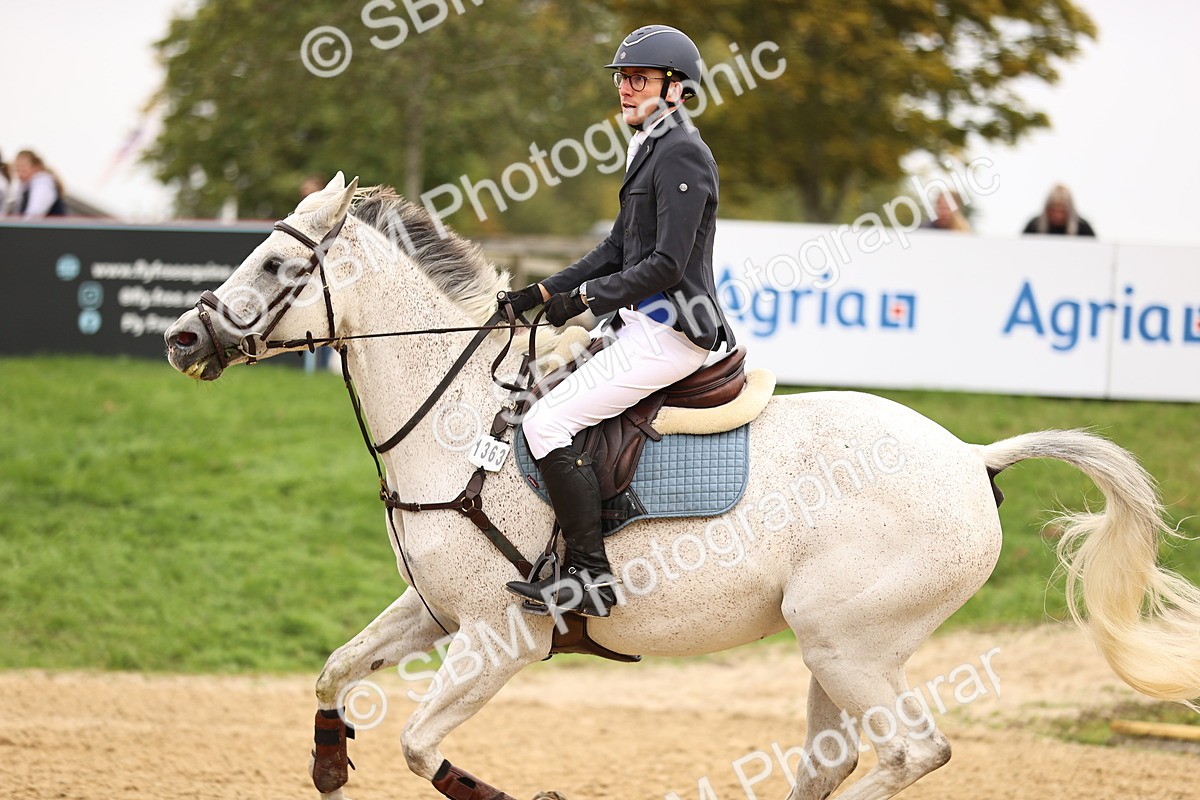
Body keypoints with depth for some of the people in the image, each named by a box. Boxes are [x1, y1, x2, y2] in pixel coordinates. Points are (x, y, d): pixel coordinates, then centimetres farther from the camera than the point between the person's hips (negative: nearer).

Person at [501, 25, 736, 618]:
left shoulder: (681, 155, -14)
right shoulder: (650, 150, 19)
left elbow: (666, 264, -20)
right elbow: (618, 250, 22)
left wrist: (585, 297, -15)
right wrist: (541, 294, 14)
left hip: (669, 334, -11)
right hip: (648, 326, 11)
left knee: (548, 423, -17)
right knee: (543, 408, 20)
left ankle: (591, 575, -17)